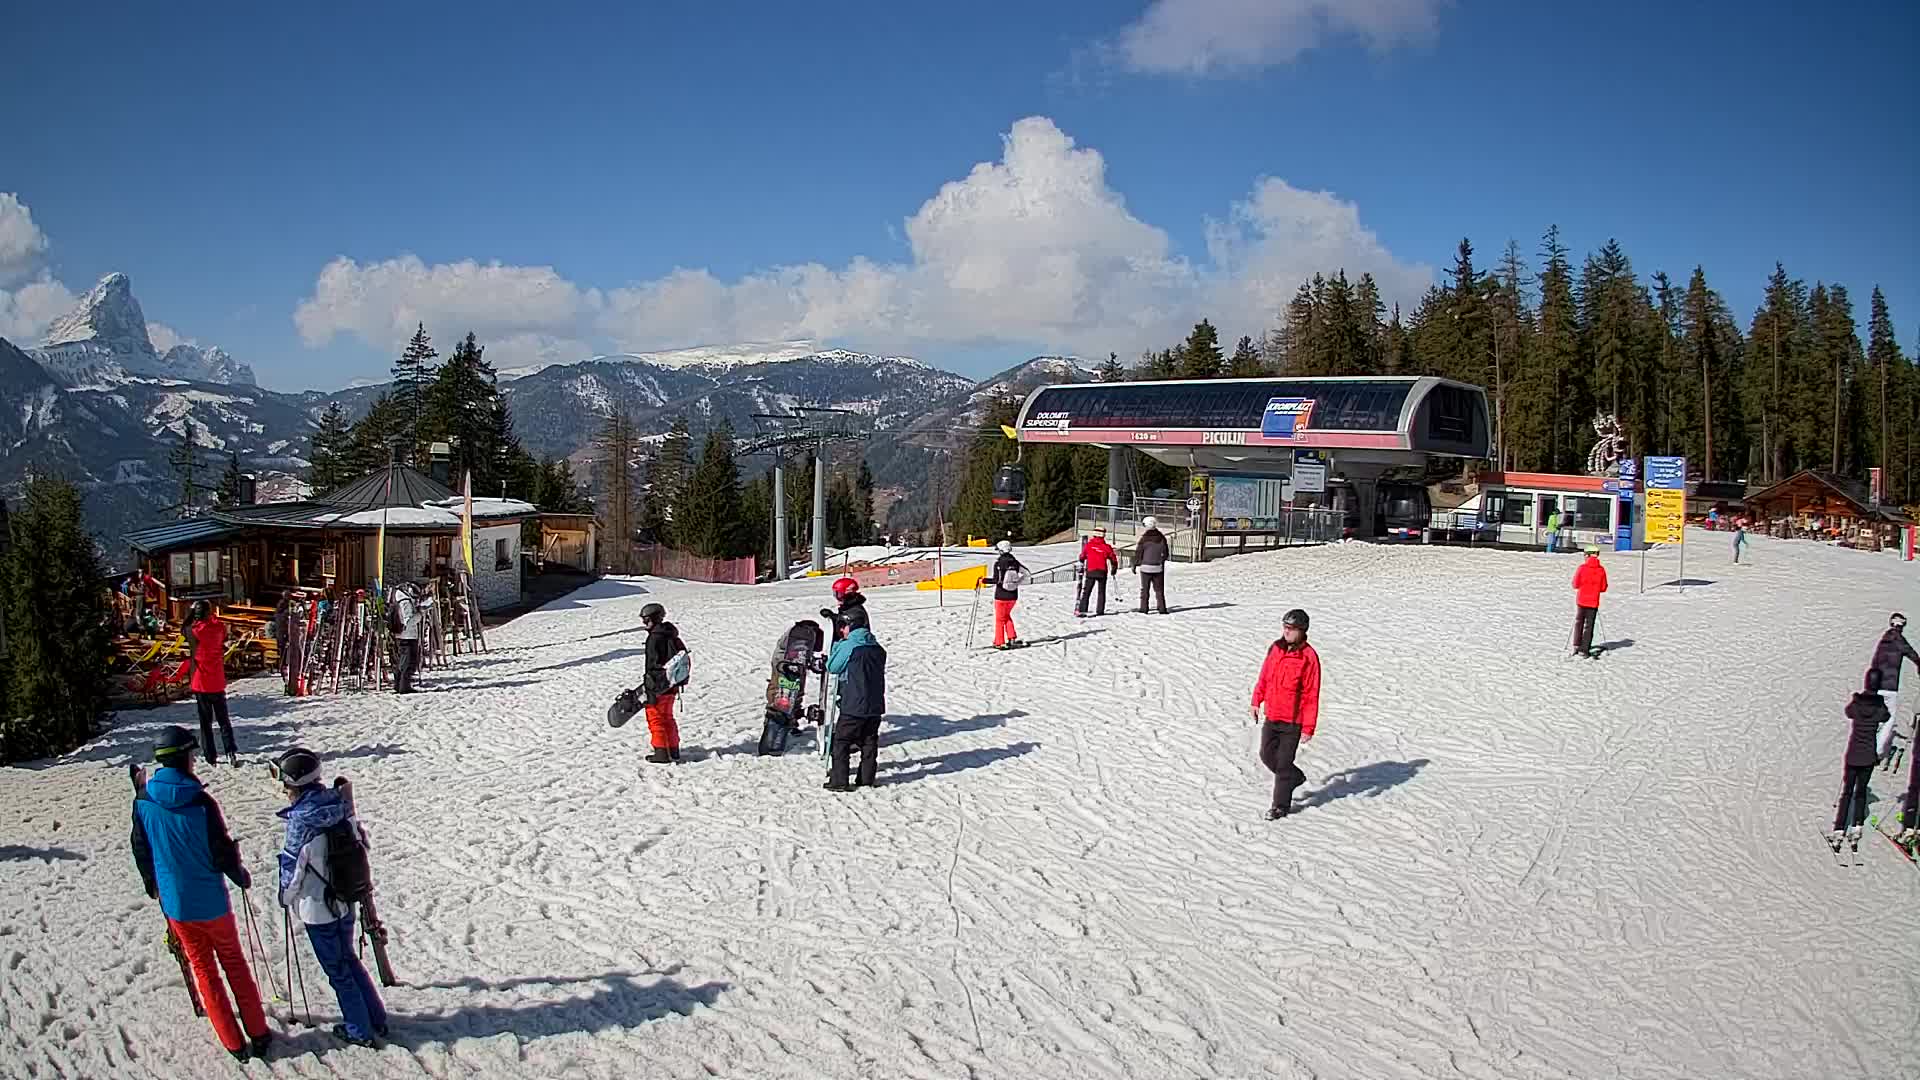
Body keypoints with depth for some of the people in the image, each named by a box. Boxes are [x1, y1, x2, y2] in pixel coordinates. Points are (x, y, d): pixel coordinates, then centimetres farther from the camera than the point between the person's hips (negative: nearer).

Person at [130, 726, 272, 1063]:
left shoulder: (143, 801, -8)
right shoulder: (201, 802, -20)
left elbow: (141, 851, 4)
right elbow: (221, 852, -14)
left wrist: (152, 885, 21)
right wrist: (241, 877, 5)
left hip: (174, 903, 3)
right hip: (210, 900, -3)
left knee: (203, 969, 14)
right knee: (233, 962, 15)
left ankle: (234, 1044, 19)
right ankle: (258, 1033, 19)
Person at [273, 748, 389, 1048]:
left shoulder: (301, 820, -25)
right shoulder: (339, 804, -6)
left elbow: (293, 869, -17)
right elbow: (360, 838, 6)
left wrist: (286, 898, 3)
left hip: (316, 908, -6)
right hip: (345, 901, 7)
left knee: (338, 970, 10)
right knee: (349, 959, 23)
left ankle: (360, 1031, 23)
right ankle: (377, 1020, 30)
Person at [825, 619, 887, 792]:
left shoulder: (848, 646, -12)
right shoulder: (877, 648, 6)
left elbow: (832, 667, -1)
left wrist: (837, 643, 8)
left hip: (853, 706, -6)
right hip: (875, 706, 6)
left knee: (841, 742, 3)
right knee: (869, 741, 15)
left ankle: (839, 781, 2)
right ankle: (867, 778, 19)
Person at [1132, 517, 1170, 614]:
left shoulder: (1143, 538, -11)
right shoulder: (1161, 537, 1)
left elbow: (1138, 553, -8)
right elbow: (1165, 553, 10)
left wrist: (1134, 565, 2)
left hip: (1145, 567, -3)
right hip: (1158, 568, 3)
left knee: (1144, 589, 5)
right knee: (1159, 589, 10)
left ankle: (1143, 609, 3)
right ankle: (1162, 609, 7)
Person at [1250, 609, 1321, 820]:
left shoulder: (1309, 657, -17)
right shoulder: (1275, 648, 1)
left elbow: (1311, 695, -15)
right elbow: (1264, 675, 15)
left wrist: (1308, 727, -15)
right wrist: (1257, 700, 13)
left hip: (1292, 720, -6)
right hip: (1271, 717, 6)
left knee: (1283, 763, 2)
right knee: (1267, 755, 14)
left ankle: (1281, 806, 17)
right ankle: (1295, 777, 39)